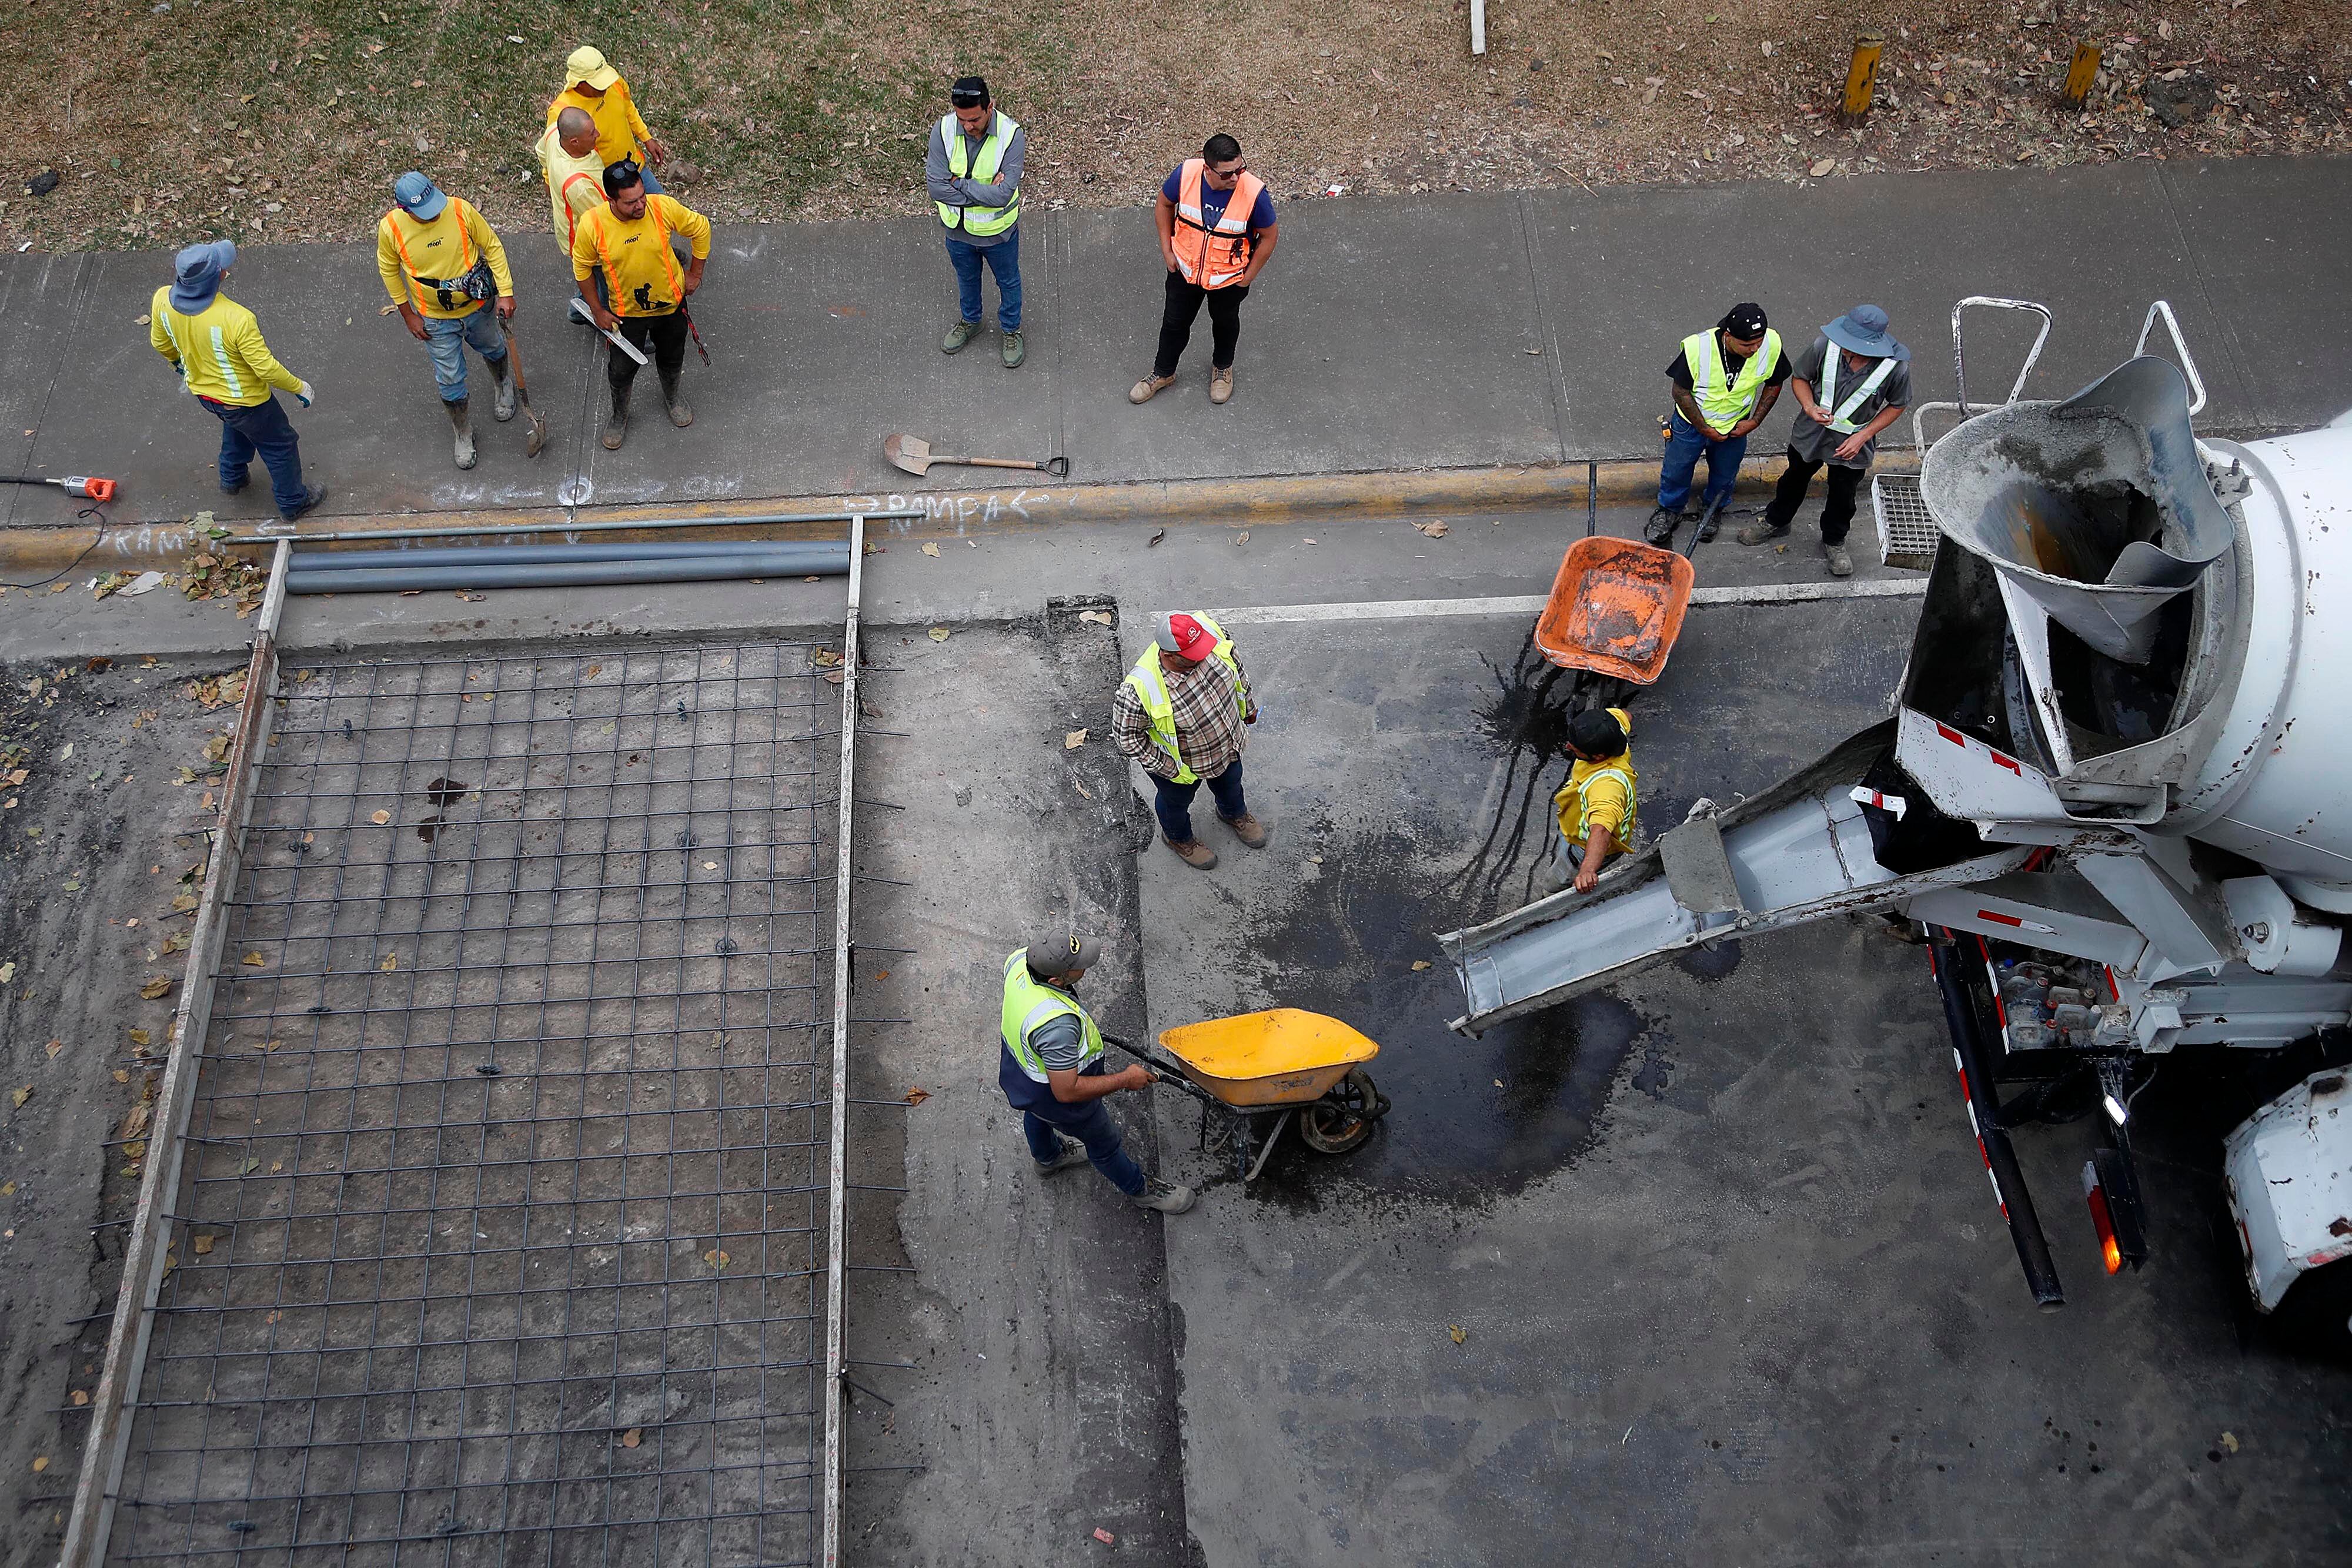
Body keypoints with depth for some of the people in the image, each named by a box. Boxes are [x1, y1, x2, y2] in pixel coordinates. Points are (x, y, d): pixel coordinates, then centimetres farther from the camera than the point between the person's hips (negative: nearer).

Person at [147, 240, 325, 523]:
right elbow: (266, 368, -29)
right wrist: (299, 387, -11)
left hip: (201, 390, 7)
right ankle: (292, 502, 39)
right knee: (280, 446, 20)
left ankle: (232, 478, 58)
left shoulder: (162, 299, -19)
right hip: (244, 399, -6)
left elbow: (160, 343, 0)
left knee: (236, 426, 38)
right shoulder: (236, 319, -40)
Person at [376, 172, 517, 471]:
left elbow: (492, 247, -11)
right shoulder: (391, 228, -23)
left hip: (477, 307, 1)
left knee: (493, 350, 29)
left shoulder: (461, 210, -25)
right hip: (435, 319, 0)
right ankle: (464, 433, 35)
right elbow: (389, 270, -4)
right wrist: (408, 315, -2)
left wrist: (506, 293, -15)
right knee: (450, 379, 11)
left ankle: (503, 383, 63)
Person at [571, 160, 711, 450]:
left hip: (670, 303, 1)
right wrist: (597, 311, -4)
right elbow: (582, 268, -9)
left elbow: (701, 228, -8)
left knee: (672, 360, 25)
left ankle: (672, 396, 59)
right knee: (621, 371, 16)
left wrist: (695, 273, 0)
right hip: (627, 312, -1)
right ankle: (620, 415, 46)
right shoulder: (592, 224, -28)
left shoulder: (664, 208, -28)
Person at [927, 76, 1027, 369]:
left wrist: (957, 182, -27)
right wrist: (984, 192, -27)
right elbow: (936, 187, -25)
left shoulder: (1012, 135, -29)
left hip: (998, 231, -2)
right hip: (958, 228, 2)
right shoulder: (943, 130, -22)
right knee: (966, 278, 28)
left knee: (1008, 282, 23)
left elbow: (1002, 195, -34)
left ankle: (1011, 330, 49)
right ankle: (969, 321, 56)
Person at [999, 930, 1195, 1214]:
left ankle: (1048, 1158, 70)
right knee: (1104, 1142, 21)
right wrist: (1126, 1079, -25)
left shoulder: (1021, 958, -26)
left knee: (1036, 1115, 38)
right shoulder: (1057, 1026, -48)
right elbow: (1067, 1092, -37)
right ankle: (1139, 1190, 48)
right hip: (1053, 1099, -7)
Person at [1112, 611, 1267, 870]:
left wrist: (1247, 706, 8)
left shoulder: (1210, 630, -30)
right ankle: (1178, 838, 63)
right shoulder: (1140, 689, -45)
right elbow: (1126, 735, -26)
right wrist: (1167, 769, -19)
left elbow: (1236, 668, -7)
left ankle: (1234, 814, 70)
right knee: (1177, 802, 30)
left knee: (1230, 783, 36)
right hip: (1181, 762, -4)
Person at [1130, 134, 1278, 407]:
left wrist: (1247, 278, -9)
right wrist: (1167, 250, -3)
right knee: (1175, 321, 22)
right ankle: (1163, 372, 48)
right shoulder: (1185, 174, -27)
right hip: (1185, 269, 2)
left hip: (1228, 278, -1)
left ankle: (1223, 368, 56)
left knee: (1225, 323, 26)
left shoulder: (1254, 192, -32)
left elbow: (1269, 237, -15)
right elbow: (1165, 204, -4)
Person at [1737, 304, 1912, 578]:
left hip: (1853, 443, -1)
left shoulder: (1896, 366, -29)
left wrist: (1863, 436, -17)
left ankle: (1834, 542, 47)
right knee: (1795, 478, 25)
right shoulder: (1826, 345, -29)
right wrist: (1809, 407, -27)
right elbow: (1799, 377, -9)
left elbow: (1897, 405, -9)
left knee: (1843, 495, 21)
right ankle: (1776, 522, 53)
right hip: (1811, 432, 1)